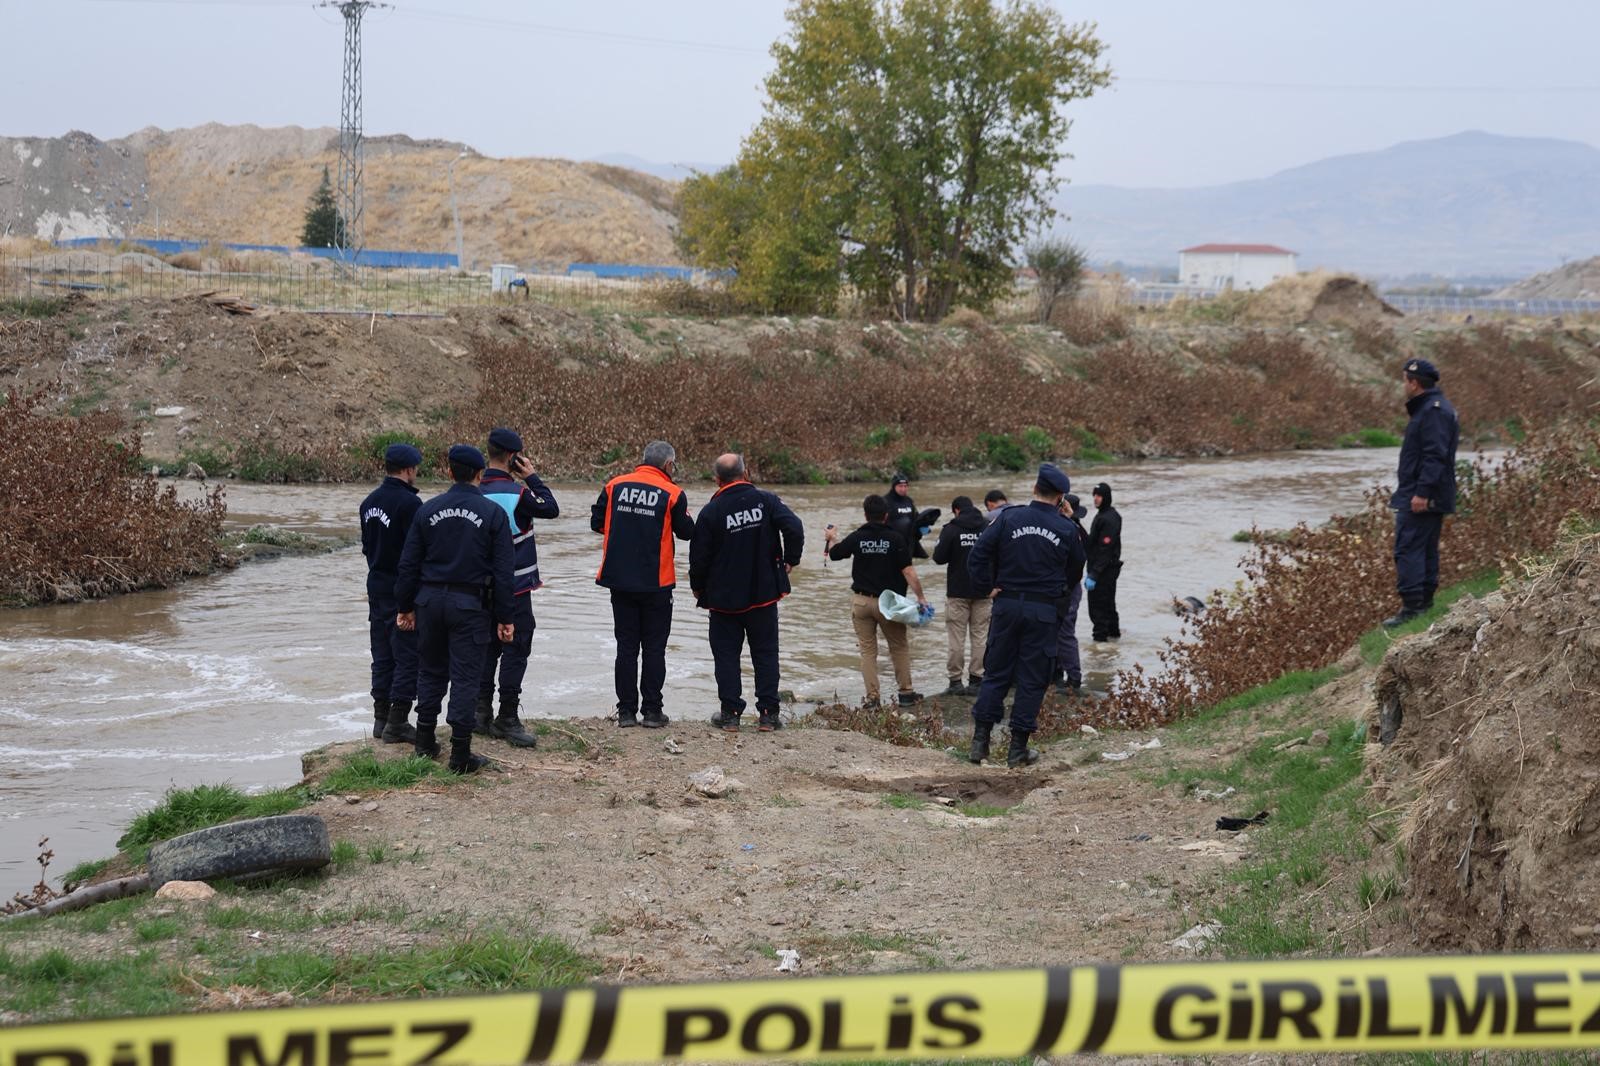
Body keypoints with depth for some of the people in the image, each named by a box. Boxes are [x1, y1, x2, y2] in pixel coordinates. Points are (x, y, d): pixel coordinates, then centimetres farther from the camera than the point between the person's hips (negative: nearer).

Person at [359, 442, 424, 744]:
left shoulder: (369, 502, 9)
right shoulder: (409, 503, -18)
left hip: (376, 587, 8)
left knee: (383, 655, 15)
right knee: (408, 656, -2)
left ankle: (381, 719, 19)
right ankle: (396, 723, -2)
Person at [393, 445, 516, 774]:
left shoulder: (428, 510, 4)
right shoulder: (493, 514, -4)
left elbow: (409, 564, 6)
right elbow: (502, 571, -5)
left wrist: (406, 606, 14)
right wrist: (504, 618, -1)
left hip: (430, 600, 3)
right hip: (471, 604, -3)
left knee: (430, 672, 17)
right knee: (465, 676, 0)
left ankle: (425, 743, 22)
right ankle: (460, 755, -1)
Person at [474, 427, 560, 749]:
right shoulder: (516, 493, -17)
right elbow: (552, 508, -4)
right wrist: (531, 477, -1)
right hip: (515, 586, -7)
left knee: (488, 646, 15)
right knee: (516, 649, -1)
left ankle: (481, 713, 17)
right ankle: (507, 718, 0)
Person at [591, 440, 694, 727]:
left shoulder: (615, 486, 0)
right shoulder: (672, 494, -8)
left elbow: (597, 523, 5)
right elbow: (687, 532, 1)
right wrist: (686, 518, 22)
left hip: (620, 581, 3)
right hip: (657, 584, -3)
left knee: (626, 646, 9)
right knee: (654, 647, 7)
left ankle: (626, 710, 9)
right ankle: (652, 710, 7)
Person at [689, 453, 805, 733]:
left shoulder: (711, 511, -8)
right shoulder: (766, 500, -5)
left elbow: (699, 556, -5)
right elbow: (794, 528, -16)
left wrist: (697, 587, 12)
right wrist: (790, 560, 1)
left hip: (724, 597, -1)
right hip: (764, 594, 2)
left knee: (726, 654, 8)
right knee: (765, 653, 9)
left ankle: (730, 713, 4)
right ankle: (767, 714, 6)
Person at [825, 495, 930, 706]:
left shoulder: (856, 538, -4)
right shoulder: (895, 539, -10)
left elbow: (834, 554, 12)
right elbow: (908, 572, -13)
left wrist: (832, 538, 33)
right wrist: (921, 597, -5)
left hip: (861, 600, 1)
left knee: (867, 649, 8)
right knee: (899, 647, 14)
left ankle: (872, 696, 5)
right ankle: (906, 692, 14)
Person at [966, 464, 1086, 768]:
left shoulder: (1009, 518, -5)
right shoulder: (1066, 529, -5)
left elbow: (977, 556, -9)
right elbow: (1077, 563, 12)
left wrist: (990, 585, 3)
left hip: (1007, 605, 1)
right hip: (1045, 611, -1)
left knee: (996, 674, 11)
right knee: (1032, 679, 6)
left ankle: (980, 741, 7)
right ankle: (1018, 748, 7)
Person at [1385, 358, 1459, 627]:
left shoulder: (1433, 411, -16)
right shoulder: (1432, 408, 18)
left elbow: (1435, 456, -24)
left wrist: (1422, 492, -27)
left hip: (1420, 498, -11)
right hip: (1431, 497, 11)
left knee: (1408, 548, -12)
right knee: (1426, 549, 14)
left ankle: (1412, 606, -15)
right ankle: (1425, 602, 19)